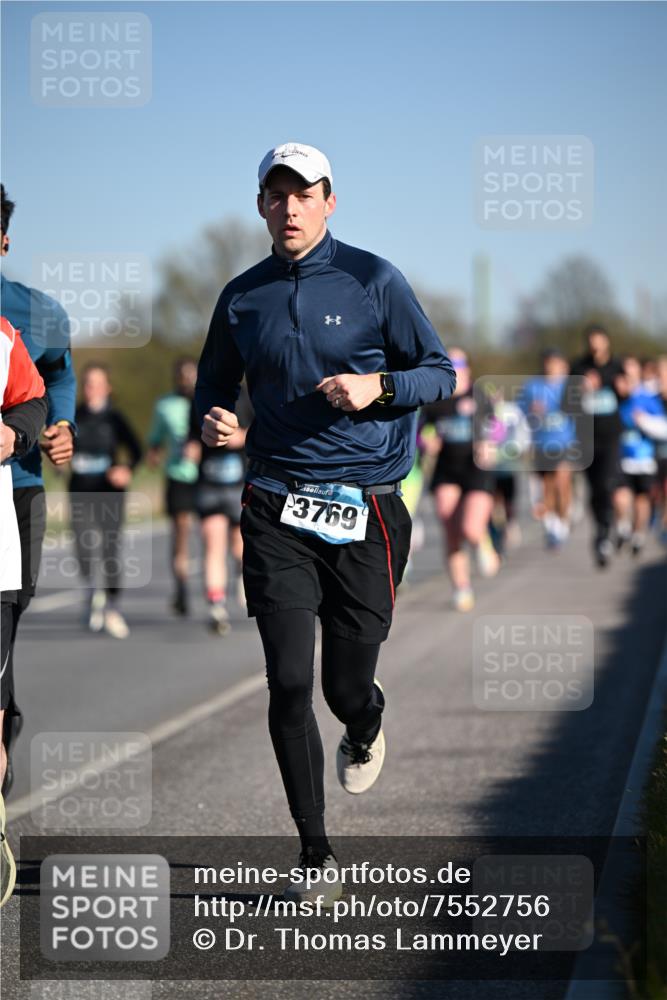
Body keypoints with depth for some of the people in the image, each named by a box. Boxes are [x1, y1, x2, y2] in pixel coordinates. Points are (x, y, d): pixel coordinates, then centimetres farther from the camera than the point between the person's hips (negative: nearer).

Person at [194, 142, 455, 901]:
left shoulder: (372, 280, 0)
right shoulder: (242, 298, 8)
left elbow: (440, 373, 3)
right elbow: (212, 389, 19)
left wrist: (378, 386, -16)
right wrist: (213, 423, -4)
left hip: (366, 510, -1)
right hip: (277, 510, 2)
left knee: (347, 685, 4)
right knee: (289, 683, -9)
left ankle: (365, 728, 44)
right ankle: (315, 857, 0)